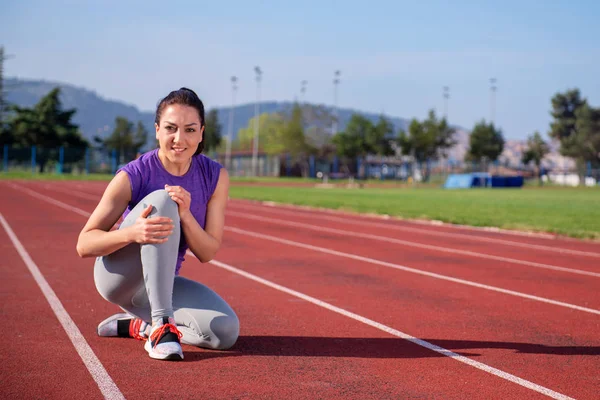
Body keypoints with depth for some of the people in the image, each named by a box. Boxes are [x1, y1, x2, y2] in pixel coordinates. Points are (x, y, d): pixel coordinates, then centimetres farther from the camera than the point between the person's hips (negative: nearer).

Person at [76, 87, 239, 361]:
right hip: (116, 275, -4)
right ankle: (162, 324, -31)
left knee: (226, 331, -21)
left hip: (163, 284, 4)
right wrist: (132, 233, -38)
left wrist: (185, 215, -27)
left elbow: (207, 253, -8)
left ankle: (140, 326, 5)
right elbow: (83, 245, -19)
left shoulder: (216, 177, -7)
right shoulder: (132, 176, -18)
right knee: (161, 200, -30)